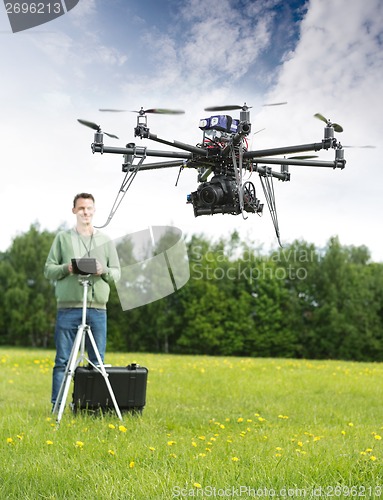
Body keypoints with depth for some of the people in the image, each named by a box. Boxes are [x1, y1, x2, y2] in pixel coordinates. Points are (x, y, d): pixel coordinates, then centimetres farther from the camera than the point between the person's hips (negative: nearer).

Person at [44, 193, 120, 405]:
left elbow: (116, 273, 12)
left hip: (97, 308, 2)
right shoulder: (62, 238, 9)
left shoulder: (106, 240, 14)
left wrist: (104, 271, -9)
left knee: (97, 362, 4)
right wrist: (66, 269, -13)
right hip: (68, 307, -2)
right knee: (63, 360, 0)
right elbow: (48, 270, 6)